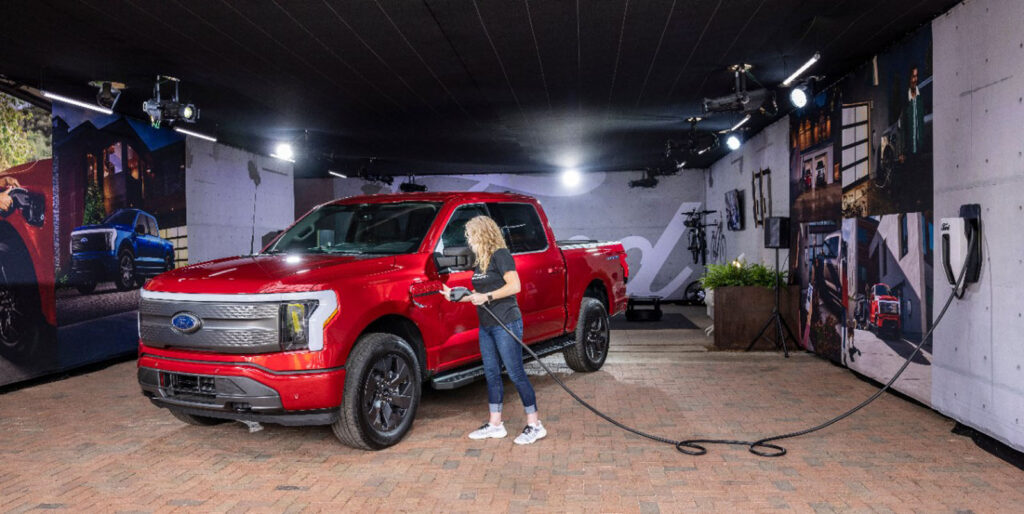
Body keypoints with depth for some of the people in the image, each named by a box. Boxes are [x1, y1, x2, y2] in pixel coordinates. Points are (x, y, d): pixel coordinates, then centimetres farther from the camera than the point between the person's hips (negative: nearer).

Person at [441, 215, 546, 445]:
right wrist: (455, 295, 14)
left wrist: (487, 297, -19)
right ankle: (495, 424, 20)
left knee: (516, 373, -6)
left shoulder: (501, 255, -10)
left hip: (506, 324, -9)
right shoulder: (481, 261, 16)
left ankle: (535, 425, 1)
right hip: (486, 326, 9)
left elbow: (514, 286, -19)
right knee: (492, 374, 11)